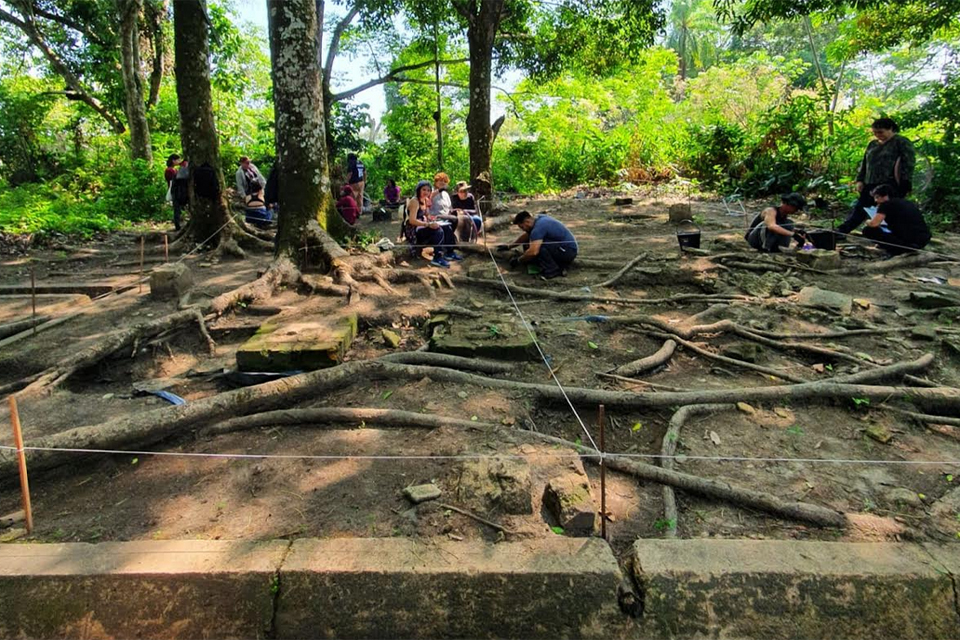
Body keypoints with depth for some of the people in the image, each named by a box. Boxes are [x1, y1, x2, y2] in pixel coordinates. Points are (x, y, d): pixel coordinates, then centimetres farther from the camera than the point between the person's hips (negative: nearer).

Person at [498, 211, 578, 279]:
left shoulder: (538, 227, -22)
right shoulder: (540, 218, 8)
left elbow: (533, 252, -33)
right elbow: (526, 235, 25)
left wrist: (518, 260, -17)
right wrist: (508, 246, 27)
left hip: (568, 251, -10)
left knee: (538, 246, -24)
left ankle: (552, 271, -12)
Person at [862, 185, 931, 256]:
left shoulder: (886, 204, -4)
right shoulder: (907, 202, 21)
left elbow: (874, 224, -14)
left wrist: (867, 222, 11)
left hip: (908, 241, -9)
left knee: (868, 230, -4)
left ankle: (896, 251, -9)